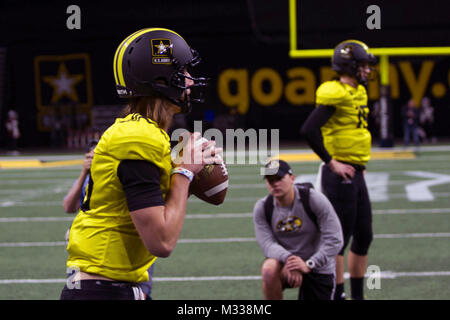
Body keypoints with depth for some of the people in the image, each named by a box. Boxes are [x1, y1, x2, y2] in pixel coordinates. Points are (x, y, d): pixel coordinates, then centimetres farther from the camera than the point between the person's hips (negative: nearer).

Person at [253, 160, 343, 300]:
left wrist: (308, 264, -29)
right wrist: (287, 258, -39)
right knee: (269, 269, -35)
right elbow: (267, 243, -17)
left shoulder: (315, 200, -18)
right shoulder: (262, 208, -9)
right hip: (284, 261, 1)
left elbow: (334, 240, -19)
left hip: (317, 266, 0)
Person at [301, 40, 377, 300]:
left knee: (364, 237, 13)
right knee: (340, 238, -3)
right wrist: (332, 163, -19)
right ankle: (338, 294, 4)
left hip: (355, 175, 9)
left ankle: (358, 295, 22)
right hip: (339, 176, -9)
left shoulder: (358, 93, 14)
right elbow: (309, 130, -24)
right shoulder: (335, 94, -16)